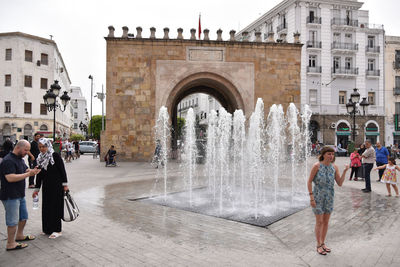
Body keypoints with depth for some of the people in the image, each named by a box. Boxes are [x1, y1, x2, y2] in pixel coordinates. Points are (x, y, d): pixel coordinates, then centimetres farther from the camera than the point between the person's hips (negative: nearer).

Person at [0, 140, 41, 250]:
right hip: (10, 196, -10)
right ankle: (10, 244, 12)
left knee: (24, 216, 21)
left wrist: (32, 171, -5)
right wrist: (28, 174, -28)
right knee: (13, 220, 0)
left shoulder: (20, 159, 11)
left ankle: (19, 235, 39)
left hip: (20, 194, 10)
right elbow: (10, 178, -30)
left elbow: (26, 170, 18)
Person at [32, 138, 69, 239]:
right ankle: (48, 228, 25)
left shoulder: (55, 156, -11)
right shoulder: (40, 158, 7)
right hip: (46, 186, 6)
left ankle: (57, 230, 7)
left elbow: (62, 170, -11)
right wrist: (37, 189, 12)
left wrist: (65, 184, -13)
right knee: (46, 206, 10)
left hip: (56, 186, -6)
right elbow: (39, 175, 11)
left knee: (55, 206, -2)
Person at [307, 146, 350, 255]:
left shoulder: (334, 167, -2)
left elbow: (340, 183, -1)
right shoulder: (317, 166, -15)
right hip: (318, 197, -4)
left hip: (329, 197, 5)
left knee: (326, 222, 14)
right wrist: (311, 197, -15)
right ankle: (319, 245, 20)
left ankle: (323, 243, 31)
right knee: (319, 222, 4)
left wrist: (345, 171, -12)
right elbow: (309, 182, -12)